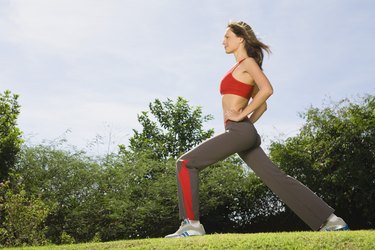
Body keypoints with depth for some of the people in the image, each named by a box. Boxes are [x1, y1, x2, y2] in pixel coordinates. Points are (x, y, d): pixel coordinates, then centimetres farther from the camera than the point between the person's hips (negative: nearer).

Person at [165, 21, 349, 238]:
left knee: (186, 163, -8)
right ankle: (330, 220, 4)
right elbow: (262, 105, 29)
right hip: (245, 133, 10)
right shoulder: (243, 68, 24)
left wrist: (241, 116, -16)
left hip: (238, 131, -10)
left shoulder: (248, 62, -1)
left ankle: (191, 224, -11)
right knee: (277, 178, 5)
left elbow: (267, 89, -19)